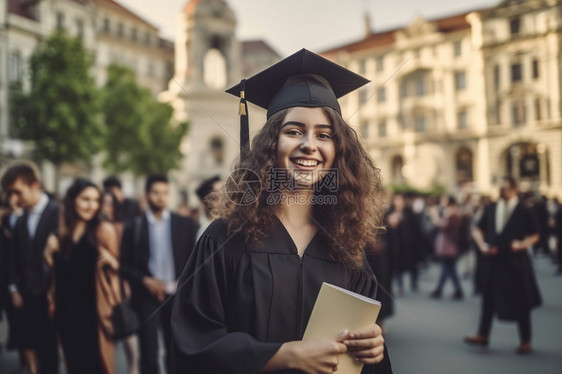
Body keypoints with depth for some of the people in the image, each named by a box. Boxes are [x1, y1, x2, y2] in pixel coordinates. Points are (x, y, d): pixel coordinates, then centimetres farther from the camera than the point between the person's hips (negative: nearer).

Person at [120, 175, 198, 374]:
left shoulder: (185, 224, 4)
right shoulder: (133, 226, 2)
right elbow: (124, 264, 3)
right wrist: (145, 280, -10)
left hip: (177, 296, 1)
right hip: (147, 297, -1)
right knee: (149, 355, 0)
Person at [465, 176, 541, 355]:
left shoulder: (523, 211, -6)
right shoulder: (490, 209, 5)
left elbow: (534, 235, -2)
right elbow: (478, 230, 11)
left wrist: (522, 244, -20)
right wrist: (482, 245, -5)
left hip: (516, 262, -3)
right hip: (494, 260, 4)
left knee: (521, 302, 6)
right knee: (488, 299, 8)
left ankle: (525, 341, 20)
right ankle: (482, 335, 18)